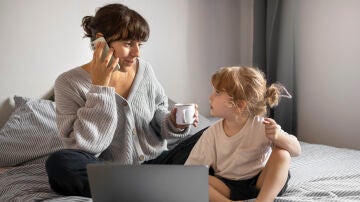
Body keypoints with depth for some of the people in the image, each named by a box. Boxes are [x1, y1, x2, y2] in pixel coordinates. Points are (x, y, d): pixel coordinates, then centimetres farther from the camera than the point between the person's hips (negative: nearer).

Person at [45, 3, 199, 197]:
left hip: (156, 162, 3)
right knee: (59, 163, -33)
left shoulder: (144, 70, 1)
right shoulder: (69, 83, -11)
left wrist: (173, 122, -11)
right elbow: (84, 147, -19)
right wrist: (100, 86, -22)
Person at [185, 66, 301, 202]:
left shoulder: (261, 126, -14)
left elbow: (296, 151, -17)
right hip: (228, 188, 2)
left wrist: (278, 136, -37)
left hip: (261, 184, -1)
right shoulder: (212, 133, -6)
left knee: (281, 154, -26)